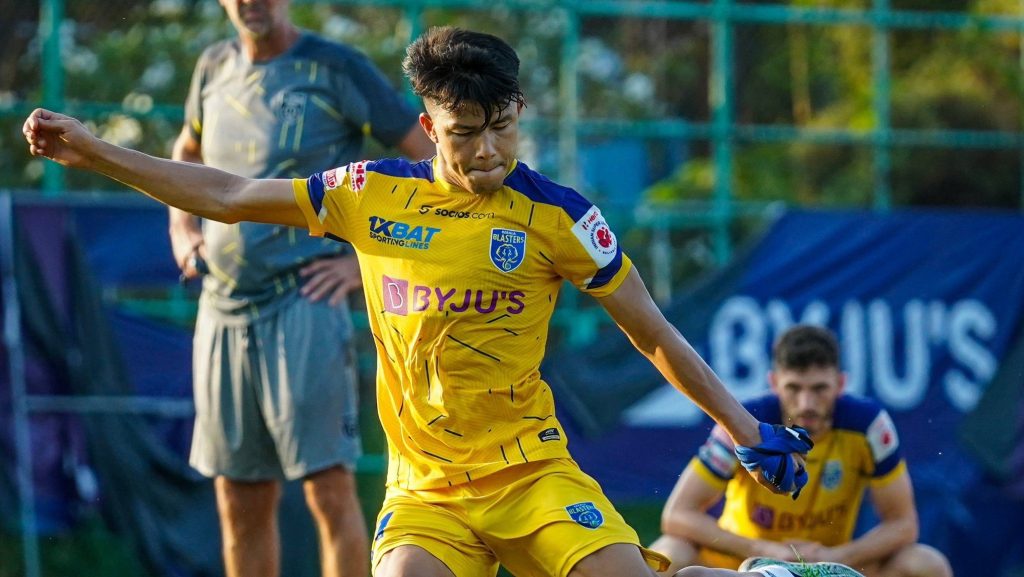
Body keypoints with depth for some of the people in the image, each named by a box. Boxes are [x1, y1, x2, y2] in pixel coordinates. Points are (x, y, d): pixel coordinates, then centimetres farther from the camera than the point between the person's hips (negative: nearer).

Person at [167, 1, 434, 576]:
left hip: (303, 305, -6)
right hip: (223, 309, 6)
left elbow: (437, 159, -5)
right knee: (242, 502, 9)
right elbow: (186, 152, 33)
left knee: (330, 488, -10)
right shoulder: (216, 67, 12)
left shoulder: (337, 69, -5)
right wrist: (181, 226, 15)